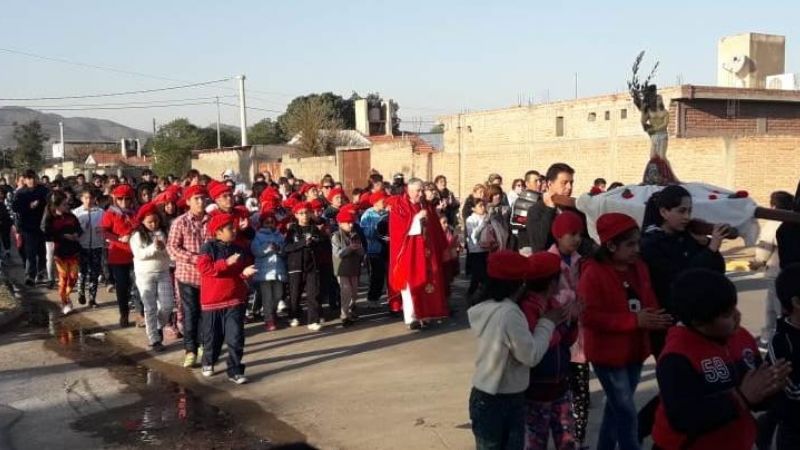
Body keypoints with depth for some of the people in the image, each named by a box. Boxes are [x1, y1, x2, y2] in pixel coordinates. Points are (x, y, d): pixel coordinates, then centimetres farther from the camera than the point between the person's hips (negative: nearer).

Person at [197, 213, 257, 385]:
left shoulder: (239, 250, 9)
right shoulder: (208, 248, -6)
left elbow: (244, 269, 14)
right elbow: (204, 268, -19)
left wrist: (245, 273, -11)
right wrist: (227, 263, -22)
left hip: (235, 300, 3)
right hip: (212, 300, -2)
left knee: (235, 337, -5)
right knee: (212, 336, 12)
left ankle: (235, 371, 1)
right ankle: (208, 362, 36)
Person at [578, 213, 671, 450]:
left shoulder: (638, 267, 4)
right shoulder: (593, 273, -18)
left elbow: (648, 302, 13)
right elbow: (588, 316, -24)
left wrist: (655, 318, -11)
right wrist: (634, 320, -26)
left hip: (634, 350, 7)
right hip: (608, 353, -7)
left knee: (616, 407, 19)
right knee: (626, 412, -3)